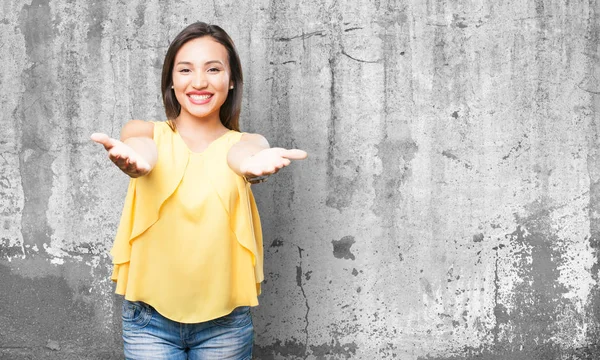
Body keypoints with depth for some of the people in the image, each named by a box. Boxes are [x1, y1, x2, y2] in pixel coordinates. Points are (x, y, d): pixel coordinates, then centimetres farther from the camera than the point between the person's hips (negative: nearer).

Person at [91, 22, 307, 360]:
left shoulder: (245, 142, 1)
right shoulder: (148, 132, 1)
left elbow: (242, 153, -23)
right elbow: (143, 147, -23)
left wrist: (251, 162, -47)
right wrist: (133, 159, -47)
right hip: (150, 319, 0)